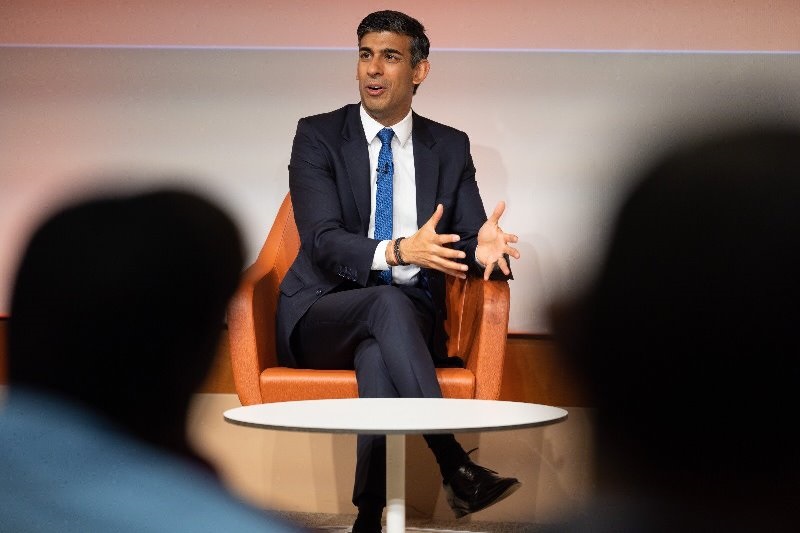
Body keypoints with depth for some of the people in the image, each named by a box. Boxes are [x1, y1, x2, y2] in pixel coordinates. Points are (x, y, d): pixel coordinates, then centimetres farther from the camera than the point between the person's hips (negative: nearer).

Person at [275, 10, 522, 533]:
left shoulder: (450, 147, 10)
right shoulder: (318, 136, 0)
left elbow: (469, 237, 3)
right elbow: (323, 242, -13)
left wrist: (484, 248, -25)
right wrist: (399, 251, -33)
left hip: (410, 319, 1)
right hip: (322, 318, -1)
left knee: (377, 358, -36)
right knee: (389, 302, -36)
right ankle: (456, 468, -41)